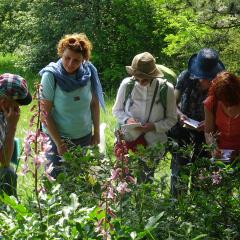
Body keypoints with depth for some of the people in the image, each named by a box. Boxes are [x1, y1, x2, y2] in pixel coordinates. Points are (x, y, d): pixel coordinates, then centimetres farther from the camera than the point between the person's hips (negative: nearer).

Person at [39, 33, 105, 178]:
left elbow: (94, 103, 5)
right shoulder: (51, 75, -18)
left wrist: (96, 132, 6)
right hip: (58, 138, -3)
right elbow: (45, 113, -16)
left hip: (85, 137, 3)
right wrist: (58, 143, -16)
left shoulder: (88, 72, -7)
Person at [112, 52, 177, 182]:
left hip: (153, 144, 0)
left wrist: (155, 126, -23)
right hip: (128, 140, 0)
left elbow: (171, 119, -5)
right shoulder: (126, 84, -14)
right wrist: (126, 120, -19)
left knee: (146, 180, 18)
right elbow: (116, 110, 1)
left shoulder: (166, 88, -16)